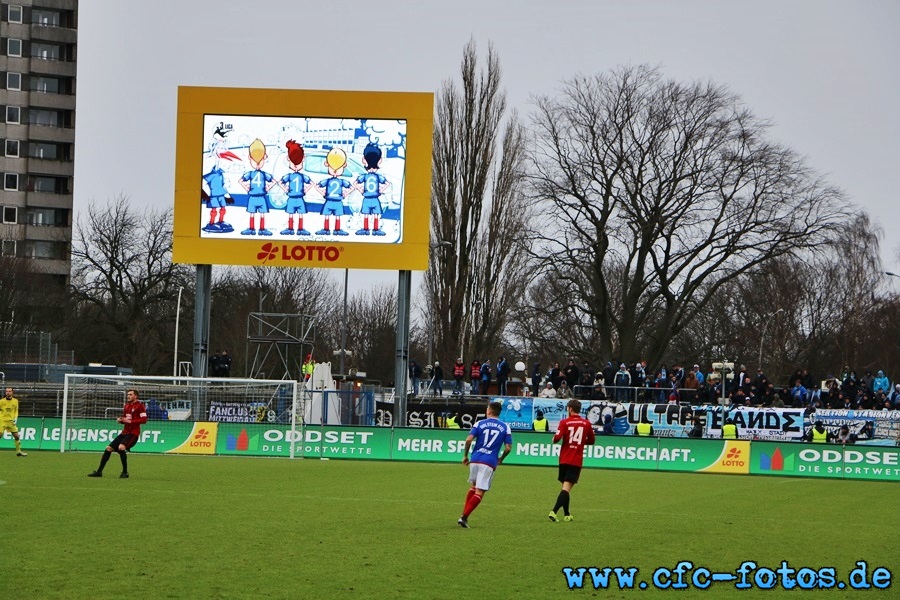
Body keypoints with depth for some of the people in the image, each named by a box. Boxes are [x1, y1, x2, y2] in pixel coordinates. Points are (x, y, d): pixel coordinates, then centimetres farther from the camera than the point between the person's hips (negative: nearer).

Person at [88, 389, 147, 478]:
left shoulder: (140, 405, -7)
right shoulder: (127, 406, 17)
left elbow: (144, 420, -15)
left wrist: (130, 421, -19)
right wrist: (120, 420, 3)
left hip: (133, 433, -8)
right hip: (125, 432, 8)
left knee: (121, 447, -30)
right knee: (109, 448, 4)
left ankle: (125, 472, -17)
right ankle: (99, 471, 13)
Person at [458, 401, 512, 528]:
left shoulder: (479, 424, 5)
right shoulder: (505, 427, 6)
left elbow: (469, 439, -7)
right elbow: (508, 447, 2)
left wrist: (465, 456, 5)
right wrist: (501, 459, 20)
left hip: (475, 460, 2)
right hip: (490, 462, -2)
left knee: (473, 487, 23)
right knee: (479, 492, -1)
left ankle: (464, 515, 16)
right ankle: (464, 517, -13)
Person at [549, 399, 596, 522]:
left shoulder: (564, 422, -4)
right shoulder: (586, 423, 3)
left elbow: (557, 438, -15)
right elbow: (591, 441, 12)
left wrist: (554, 439, 6)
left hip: (564, 460, 1)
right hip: (577, 461, -1)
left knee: (566, 486, 16)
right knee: (567, 487, -8)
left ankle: (567, 514, 21)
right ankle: (554, 511, -24)